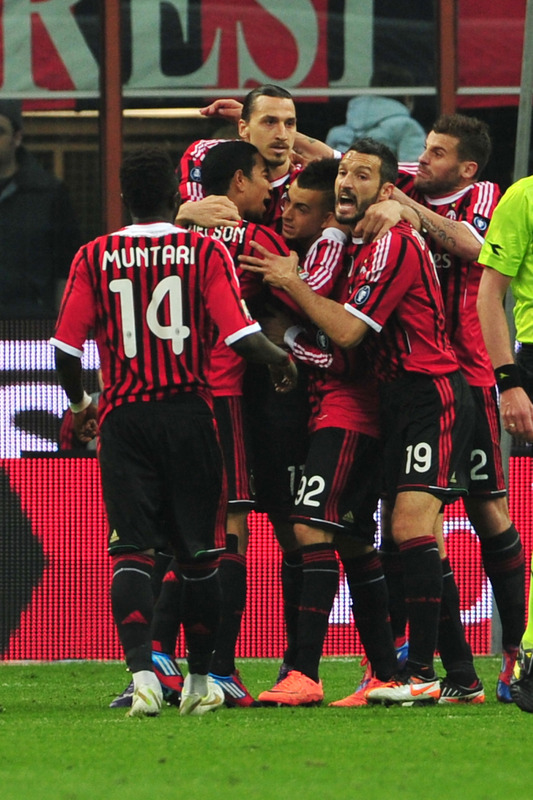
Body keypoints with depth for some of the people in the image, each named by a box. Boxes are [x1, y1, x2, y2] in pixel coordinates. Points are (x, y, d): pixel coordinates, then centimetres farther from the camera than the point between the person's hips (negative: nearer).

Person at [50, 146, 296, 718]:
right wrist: (280, 359, 10)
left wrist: (78, 403, 16)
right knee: (198, 552, 11)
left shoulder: (93, 258, 1)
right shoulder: (205, 252, -2)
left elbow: (66, 348, -2)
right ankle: (199, 681, 18)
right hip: (188, 413, 0)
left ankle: (142, 672, -21)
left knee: (130, 551, -2)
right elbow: (240, 336, -11)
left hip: (122, 416, 0)